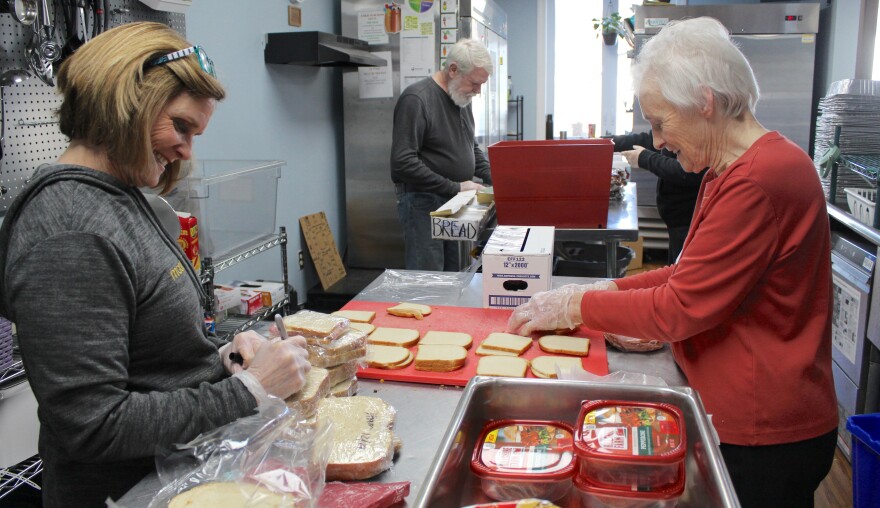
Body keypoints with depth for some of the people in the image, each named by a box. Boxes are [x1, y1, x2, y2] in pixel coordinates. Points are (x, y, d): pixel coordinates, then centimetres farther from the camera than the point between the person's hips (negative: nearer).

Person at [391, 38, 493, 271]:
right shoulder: (416, 99, -17)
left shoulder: (461, 98, 11)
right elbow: (403, 163, -23)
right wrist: (455, 188, -20)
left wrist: (492, 177, 4)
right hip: (423, 204, -8)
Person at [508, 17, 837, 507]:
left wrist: (576, 306, -12)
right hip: (736, 415, 9)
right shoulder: (732, 169, 8)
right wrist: (611, 289, 3)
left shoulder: (762, 179, -25)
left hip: (765, 437, -9)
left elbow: (682, 308, -23)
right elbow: (693, 276, 13)